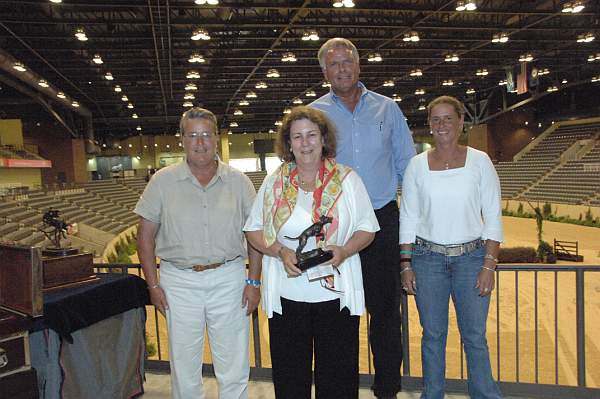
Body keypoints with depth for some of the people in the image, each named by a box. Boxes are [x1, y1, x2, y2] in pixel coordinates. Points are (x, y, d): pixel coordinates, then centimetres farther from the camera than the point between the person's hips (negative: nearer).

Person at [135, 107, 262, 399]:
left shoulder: (238, 181, 2)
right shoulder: (163, 180, 1)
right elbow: (146, 235, 3)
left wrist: (254, 281, -1)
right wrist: (153, 285, -1)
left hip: (229, 279, 0)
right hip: (179, 282, 0)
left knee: (234, 369, 9)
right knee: (184, 370, 13)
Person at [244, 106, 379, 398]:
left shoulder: (347, 179, 2)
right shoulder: (274, 182, 4)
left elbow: (367, 228, 4)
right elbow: (254, 230, 6)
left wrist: (345, 251, -15)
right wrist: (280, 252, -12)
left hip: (337, 295, 0)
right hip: (287, 295, 1)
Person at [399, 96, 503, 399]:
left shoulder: (479, 161, 0)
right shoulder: (417, 165, 2)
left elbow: (493, 216, 0)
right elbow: (408, 218, 4)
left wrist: (489, 265, -6)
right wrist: (406, 264, 0)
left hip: (471, 257, -1)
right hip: (428, 258, 1)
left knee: (475, 336, 3)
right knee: (433, 334, 10)